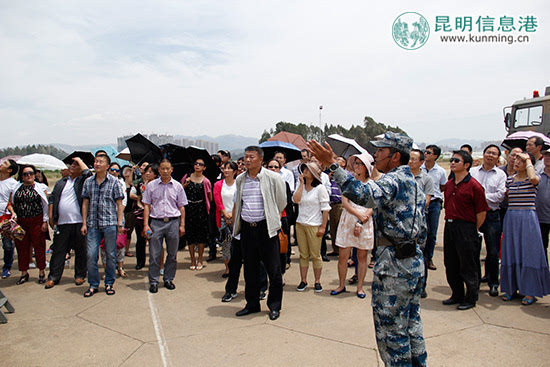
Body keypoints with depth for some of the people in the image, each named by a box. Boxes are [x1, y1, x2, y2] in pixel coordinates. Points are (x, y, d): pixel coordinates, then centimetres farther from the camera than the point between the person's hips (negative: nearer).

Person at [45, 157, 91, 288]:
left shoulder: (82, 181, 4)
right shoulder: (61, 183, 17)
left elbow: (88, 173, -18)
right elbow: (52, 199, 17)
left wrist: (80, 160, -2)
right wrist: (51, 217, 7)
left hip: (79, 223, -4)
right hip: (62, 223, 4)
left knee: (80, 250, 5)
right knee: (58, 250, 7)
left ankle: (80, 275, 18)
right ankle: (53, 277, 15)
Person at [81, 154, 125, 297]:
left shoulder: (114, 182, 1)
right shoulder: (88, 182, 10)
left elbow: (119, 204, 1)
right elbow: (85, 203, 11)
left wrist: (120, 223, -5)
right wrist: (84, 223, 5)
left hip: (110, 223, -2)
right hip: (92, 224, 2)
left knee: (111, 255, 5)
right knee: (91, 255, 1)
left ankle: (109, 283, 19)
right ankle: (93, 284, 16)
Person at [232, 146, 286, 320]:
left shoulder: (273, 178, -5)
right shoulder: (240, 179, 9)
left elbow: (281, 203, 4)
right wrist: (235, 225, 17)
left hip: (266, 228, -4)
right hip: (247, 228, 4)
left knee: (273, 268, 2)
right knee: (250, 268, 12)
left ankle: (274, 306, 18)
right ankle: (252, 304, 26)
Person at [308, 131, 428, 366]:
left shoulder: (394, 179, -15)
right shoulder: (413, 182, 15)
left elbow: (364, 195, -37)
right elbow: (422, 231, 18)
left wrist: (332, 165, -38)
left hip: (394, 264, -10)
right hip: (415, 261, 10)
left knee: (390, 330, 2)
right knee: (411, 325, 21)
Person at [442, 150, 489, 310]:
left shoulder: (474, 186, -12)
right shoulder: (449, 184, 10)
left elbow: (481, 212, -10)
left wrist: (473, 230, -3)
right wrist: (449, 222, 14)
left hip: (466, 228, -7)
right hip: (449, 227, 7)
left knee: (468, 267, 4)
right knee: (450, 265, 14)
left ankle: (471, 299, 20)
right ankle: (457, 295, 30)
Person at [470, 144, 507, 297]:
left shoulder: (501, 174, 5)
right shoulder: (472, 171, 9)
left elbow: (500, 196, -5)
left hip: (492, 216, -1)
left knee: (493, 252, 3)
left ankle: (493, 283, 16)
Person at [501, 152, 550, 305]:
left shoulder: (534, 179, -3)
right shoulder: (509, 179, 11)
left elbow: (533, 178, -28)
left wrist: (528, 160, -17)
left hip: (528, 218, -4)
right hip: (511, 218, 5)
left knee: (528, 254, -1)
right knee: (510, 253, 8)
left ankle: (530, 292, 9)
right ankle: (511, 288, 19)